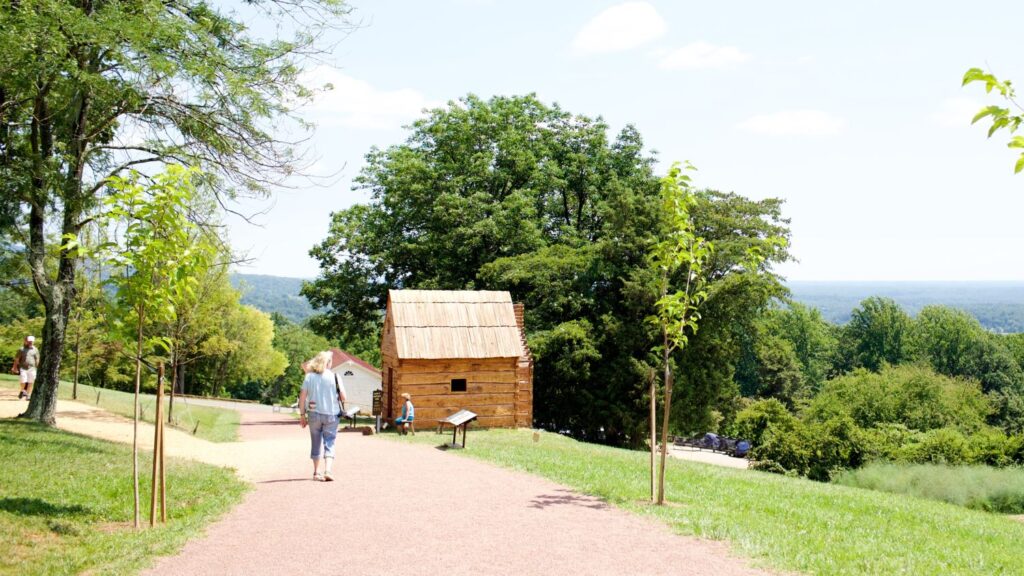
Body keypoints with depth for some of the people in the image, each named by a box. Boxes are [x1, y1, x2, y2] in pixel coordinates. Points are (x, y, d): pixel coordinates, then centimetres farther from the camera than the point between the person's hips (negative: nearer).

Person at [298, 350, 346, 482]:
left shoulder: (309, 377, 1)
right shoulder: (334, 376, -4)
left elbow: (302, 396, -1)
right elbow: (343, 397, -6)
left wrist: (302, 415, 5)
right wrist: (339, 402, 17)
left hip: (314, 414, 2)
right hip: (331, 414, -2)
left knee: (316, 444, 14)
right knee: (329, 444, 2)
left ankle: (316, 472, 20)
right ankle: (328, 470, -14)